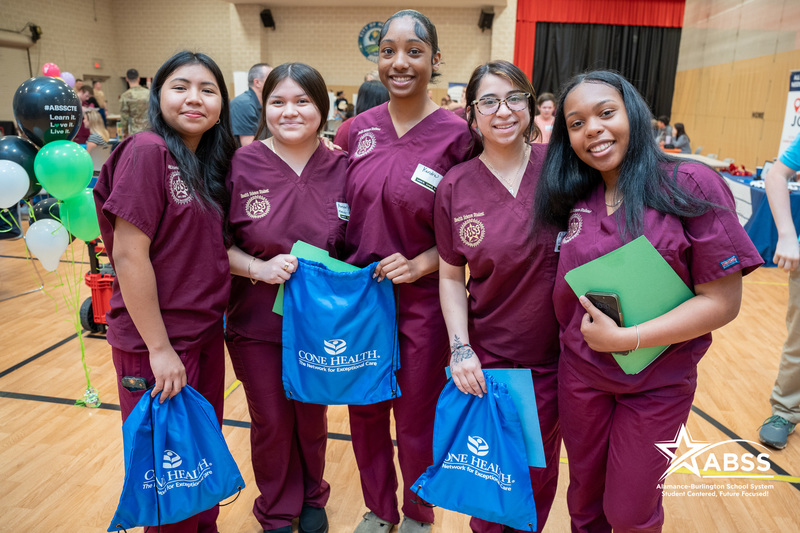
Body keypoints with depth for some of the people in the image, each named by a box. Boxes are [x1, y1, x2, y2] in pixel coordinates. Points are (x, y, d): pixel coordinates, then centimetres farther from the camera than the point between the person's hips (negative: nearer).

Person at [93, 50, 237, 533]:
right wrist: (159, 348, -17)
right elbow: (129, 254, -19)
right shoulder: (147, 151, -15)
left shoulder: (216, 159, 7)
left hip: (207, 334, 7)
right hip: (156, 342, -7)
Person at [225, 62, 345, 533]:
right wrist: (259, 268, -20)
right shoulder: (241, 166, -9)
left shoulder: (342, 169, -5)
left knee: (312, 418, 18)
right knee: (271, 423, 14)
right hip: (257, 322, -1)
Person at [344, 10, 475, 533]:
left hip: (422, 299, -4)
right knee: (365, 411, 17)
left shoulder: (456, 134, -11)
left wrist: (423, 262, -18)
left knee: (417, 420, 12)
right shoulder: (360, 128, 2)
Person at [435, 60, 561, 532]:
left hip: (556, 356, 0)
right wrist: (460, 348, -9)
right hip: (487, 359, 0)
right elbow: (451, 276, 0)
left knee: (540, 473, 17)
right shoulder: (455, 187, -5)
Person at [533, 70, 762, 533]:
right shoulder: (575, 196, -1)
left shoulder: (690, 186, -15)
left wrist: (627, 338, -22)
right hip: (580, 373, 4)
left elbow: (722, 302, -17)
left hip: (657, 385, -3)